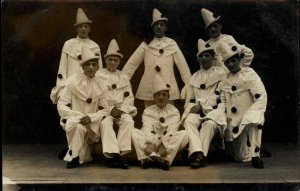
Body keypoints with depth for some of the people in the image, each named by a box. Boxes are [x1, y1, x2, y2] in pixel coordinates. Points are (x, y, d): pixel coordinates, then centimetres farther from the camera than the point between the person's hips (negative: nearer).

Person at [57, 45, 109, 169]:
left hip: (92, 123, 2)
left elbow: (105, 110, 2)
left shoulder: (101, 86, 1)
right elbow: (61, 106, -9)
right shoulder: (73, 82, -7)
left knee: (84, 160, -5)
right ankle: (73, 156, -17)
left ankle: (82, 156, 31)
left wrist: (91, 118, -17)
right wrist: (79, 117, -22)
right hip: (73, 120, -2)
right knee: (79, 127, -38)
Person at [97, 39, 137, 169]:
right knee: (105, 123, -34)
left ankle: (123, 153, -30)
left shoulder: (123, 78, 17)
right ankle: (112, 154, -35)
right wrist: (110, 109, -13)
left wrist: (122, 110, -9)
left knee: (128, 121, -29)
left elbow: (129, 97, 10)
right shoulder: (99, 76, 7)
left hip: (122, 109, 2)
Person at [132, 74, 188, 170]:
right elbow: (147, 129, -9)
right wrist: (149, 144, -29)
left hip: (169, 145, 0)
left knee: (184, 134, -26)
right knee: (134, 132, -19)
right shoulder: (148, 111, 9)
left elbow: (171, 131, -10)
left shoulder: (174, 111, 6)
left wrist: (164, 146, -27)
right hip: (152, 142, 1)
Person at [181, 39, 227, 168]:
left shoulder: (221, 73, 10)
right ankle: (198, 153, -43)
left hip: (214, 109, -3)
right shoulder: (195, 77, 24)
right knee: (189, 121, -30)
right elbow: (189, 100, 21)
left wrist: (202, 106, -10)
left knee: (209, 123, -35)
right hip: (196, 110, 3)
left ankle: (196, 155, -36)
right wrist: (193, 107, -1)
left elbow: (218, 96, -2)